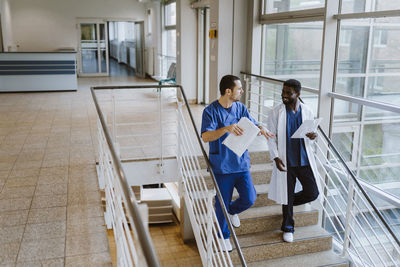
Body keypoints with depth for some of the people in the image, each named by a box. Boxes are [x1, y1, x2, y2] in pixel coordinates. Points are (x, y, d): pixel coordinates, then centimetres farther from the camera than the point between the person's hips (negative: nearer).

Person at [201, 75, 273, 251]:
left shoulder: (240, 108, 5)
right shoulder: (211, 111, -11)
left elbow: (253, 125, 3)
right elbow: (205, 137, -21)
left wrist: (261, 128, -21)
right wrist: (226, 129, -36)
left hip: (241, 163, 4)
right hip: (222, 165, -4)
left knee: (249, 199, 0)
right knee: (222, 203, 7)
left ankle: (232, 211, 35)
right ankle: (224, 236, 30)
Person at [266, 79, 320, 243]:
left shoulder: (307, 112, 3)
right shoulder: (276, 112, -4)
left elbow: (311, 133, 12)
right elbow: (271, 137, -3)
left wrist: (312, 136, -13)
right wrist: (275, 157, -13)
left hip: (304, 160, 3)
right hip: (285, 162, -2)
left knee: (312, 193, 3)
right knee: (287, 196, 6)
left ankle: (290, 201, 35)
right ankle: (288, 229, 26)